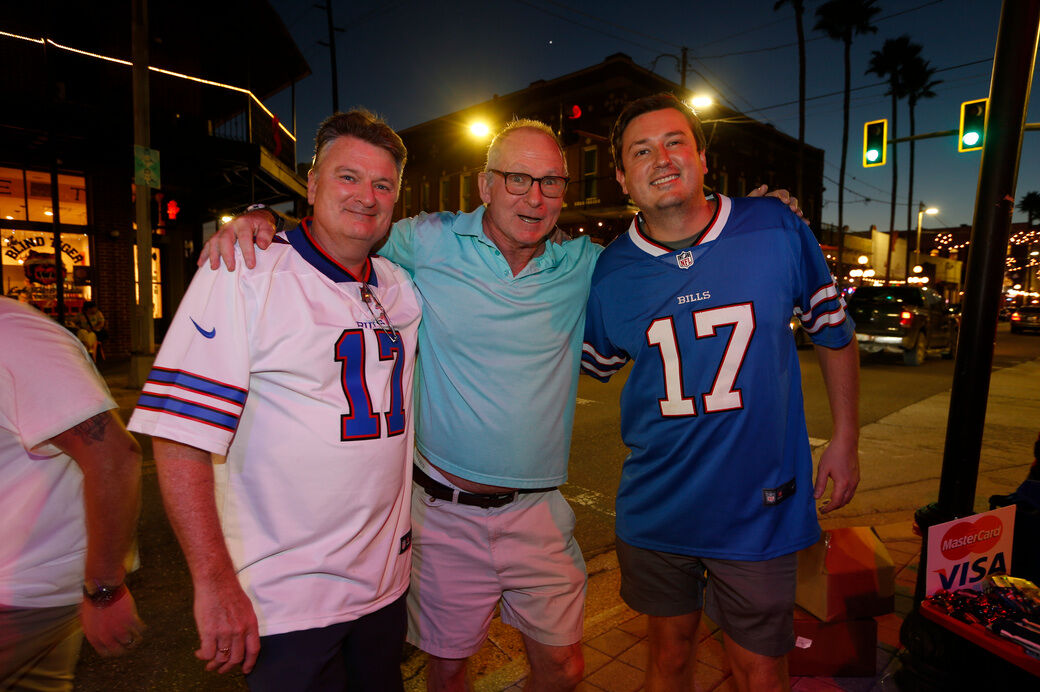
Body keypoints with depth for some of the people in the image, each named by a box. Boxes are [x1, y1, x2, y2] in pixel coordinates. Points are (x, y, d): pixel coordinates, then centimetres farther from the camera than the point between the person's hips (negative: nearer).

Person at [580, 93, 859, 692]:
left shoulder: (777, 231, -8)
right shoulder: (610, 271, -5)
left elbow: (834, 331, 6)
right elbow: (591, 367, 11)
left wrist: (845, 440, 7)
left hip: (760, 508, -1)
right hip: (655, 510, 1)